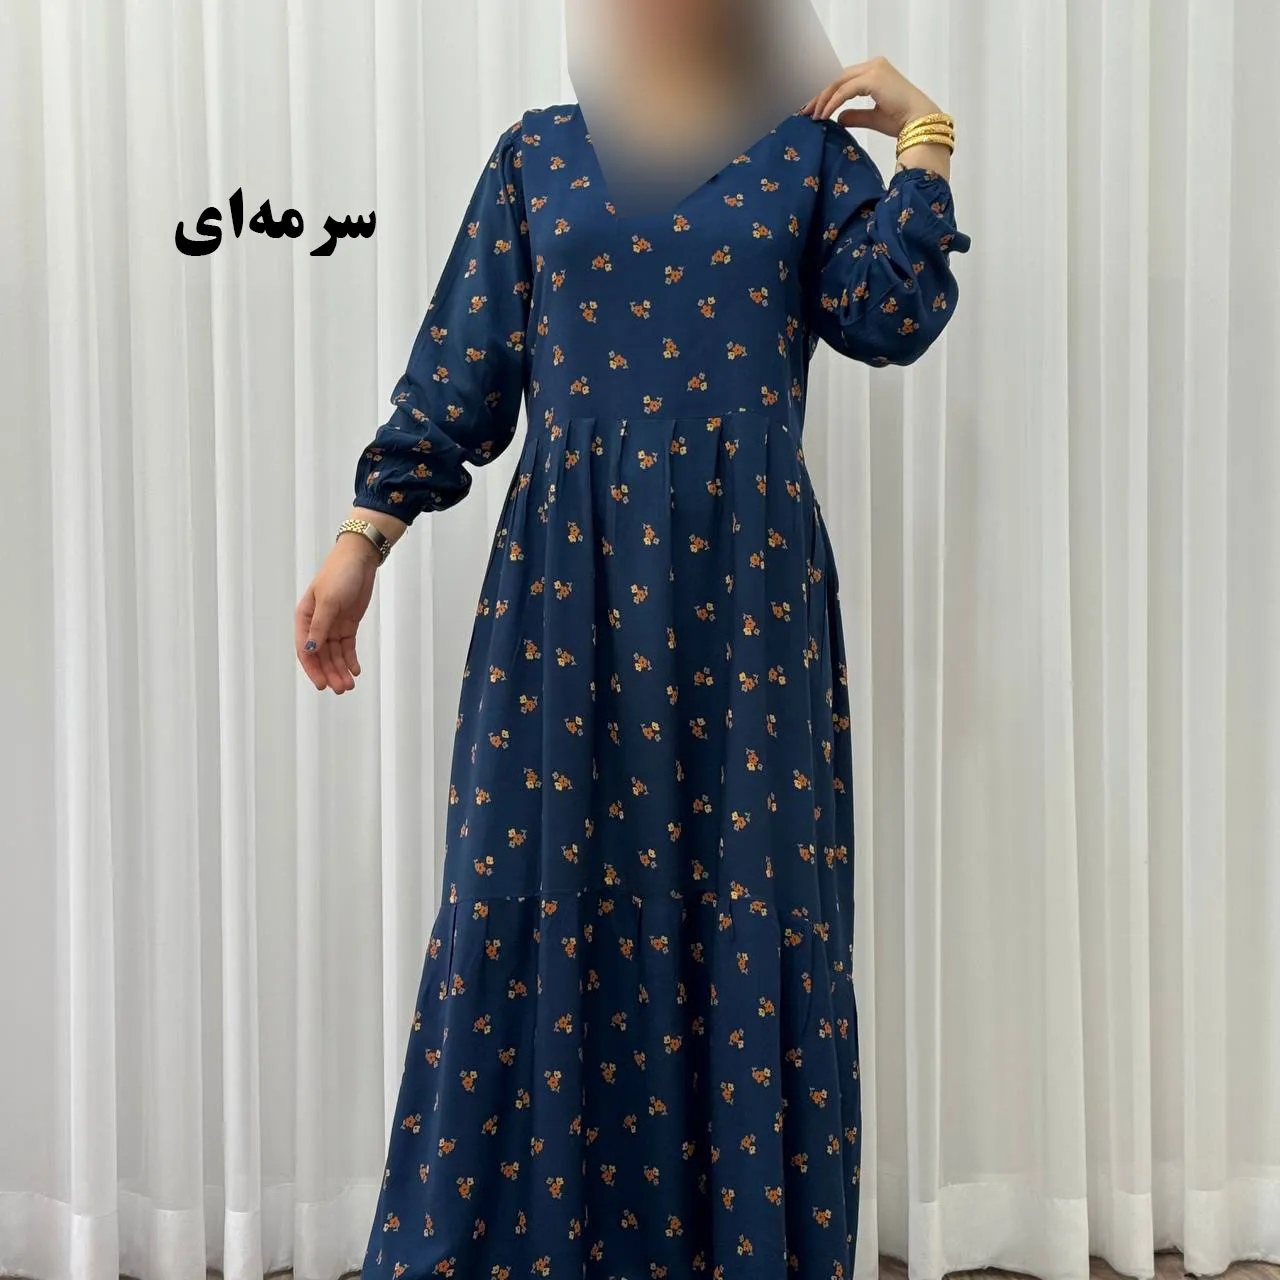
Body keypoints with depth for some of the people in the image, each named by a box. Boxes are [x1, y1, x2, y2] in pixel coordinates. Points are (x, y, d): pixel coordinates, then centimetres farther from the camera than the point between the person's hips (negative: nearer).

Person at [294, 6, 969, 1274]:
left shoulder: (809, 151, 11)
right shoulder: (538, 151, 13)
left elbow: (893, 315, -3)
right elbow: (460, 364, 9)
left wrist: (921, 134, 0)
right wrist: (364, 533, 3)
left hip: (746, 576, 0)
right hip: (568, 568, 1)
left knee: (748, 903, 3)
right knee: (533, 893, 1)